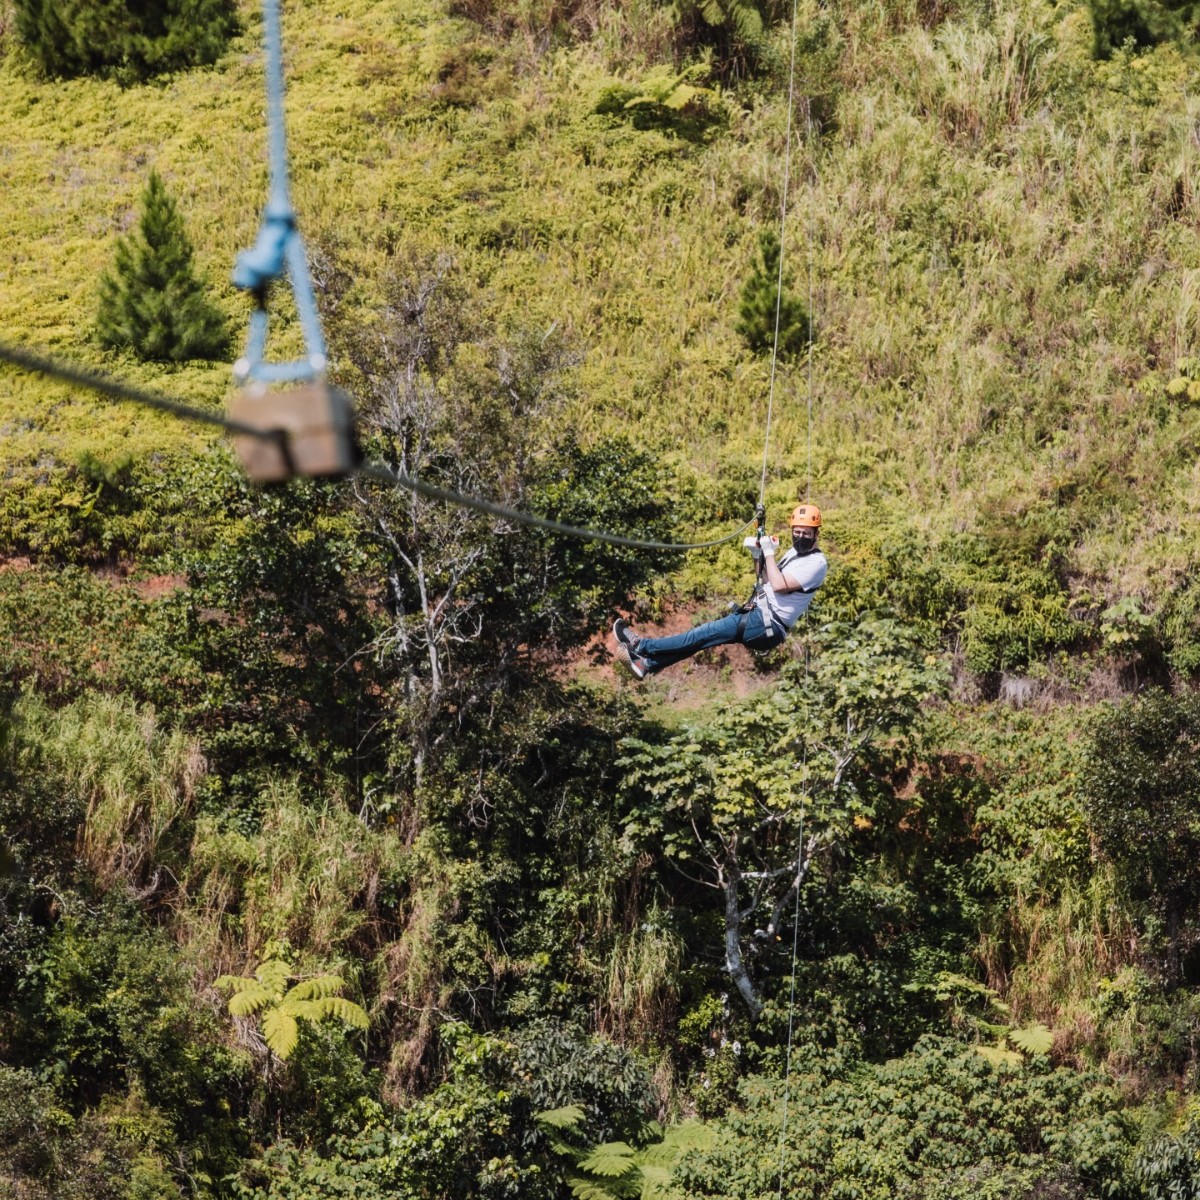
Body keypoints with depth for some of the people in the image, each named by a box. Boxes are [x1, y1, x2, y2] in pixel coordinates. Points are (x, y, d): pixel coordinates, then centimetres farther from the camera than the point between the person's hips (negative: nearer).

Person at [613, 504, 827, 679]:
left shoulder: (816, 563, -15)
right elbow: (768, 581, 17)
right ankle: (648, 664, 5)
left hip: (768, 625, -9)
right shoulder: (795, 552, 15)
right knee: (704, 635, 3)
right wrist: (759, 556, 1)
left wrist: (769, 553, -18)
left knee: (705, 634, -9)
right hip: (757, 613, 9)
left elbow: (779, 586, -25)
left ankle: (640, 645, -4)